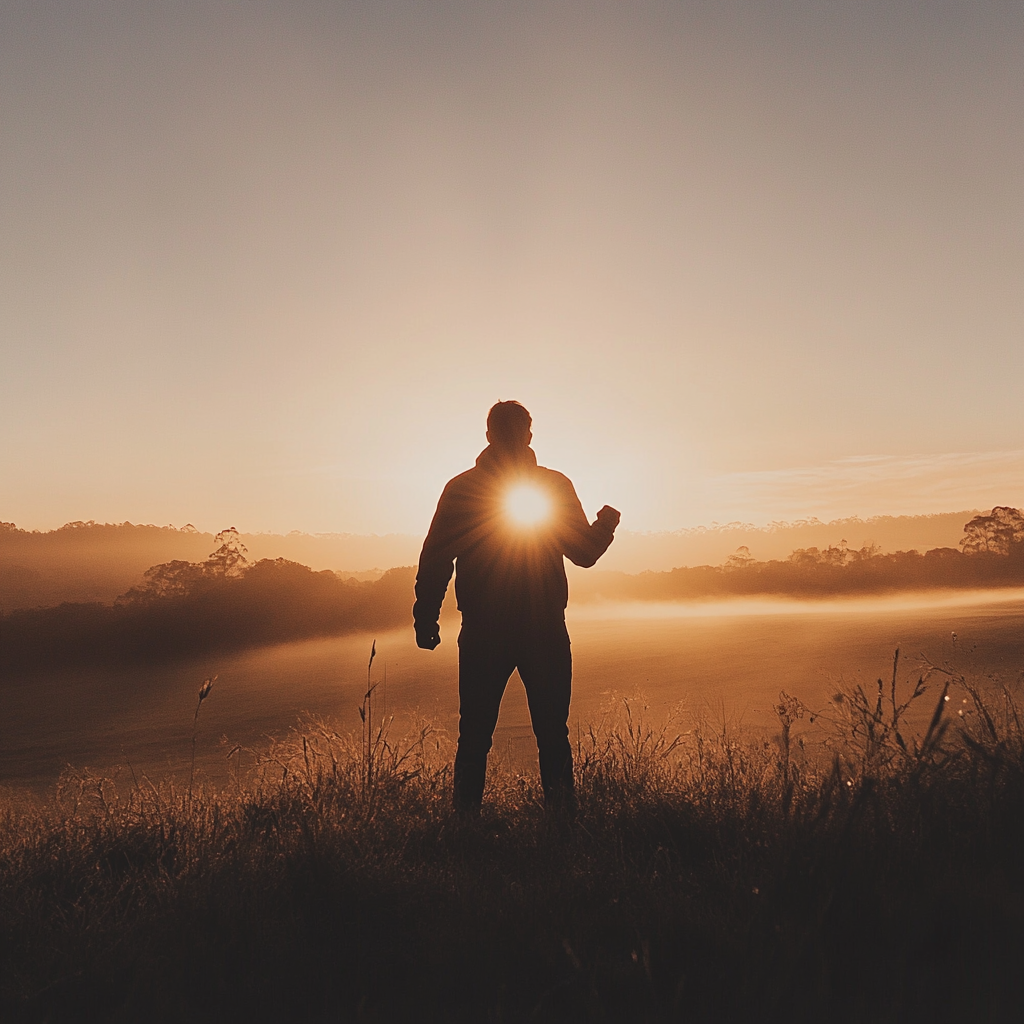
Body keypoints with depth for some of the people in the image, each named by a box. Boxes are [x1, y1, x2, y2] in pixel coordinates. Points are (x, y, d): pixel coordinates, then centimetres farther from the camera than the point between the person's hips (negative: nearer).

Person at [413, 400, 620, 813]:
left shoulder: (460, 488, 0)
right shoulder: (556, 485, -2)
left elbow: (434, 560, -1)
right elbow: (585, 553, 2)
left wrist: (426, 619, 6)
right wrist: (608, 521, 20)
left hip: (482, 634, 1)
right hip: (546, 632, 0)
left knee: (474, 736, 9)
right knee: (553, 735, 9)